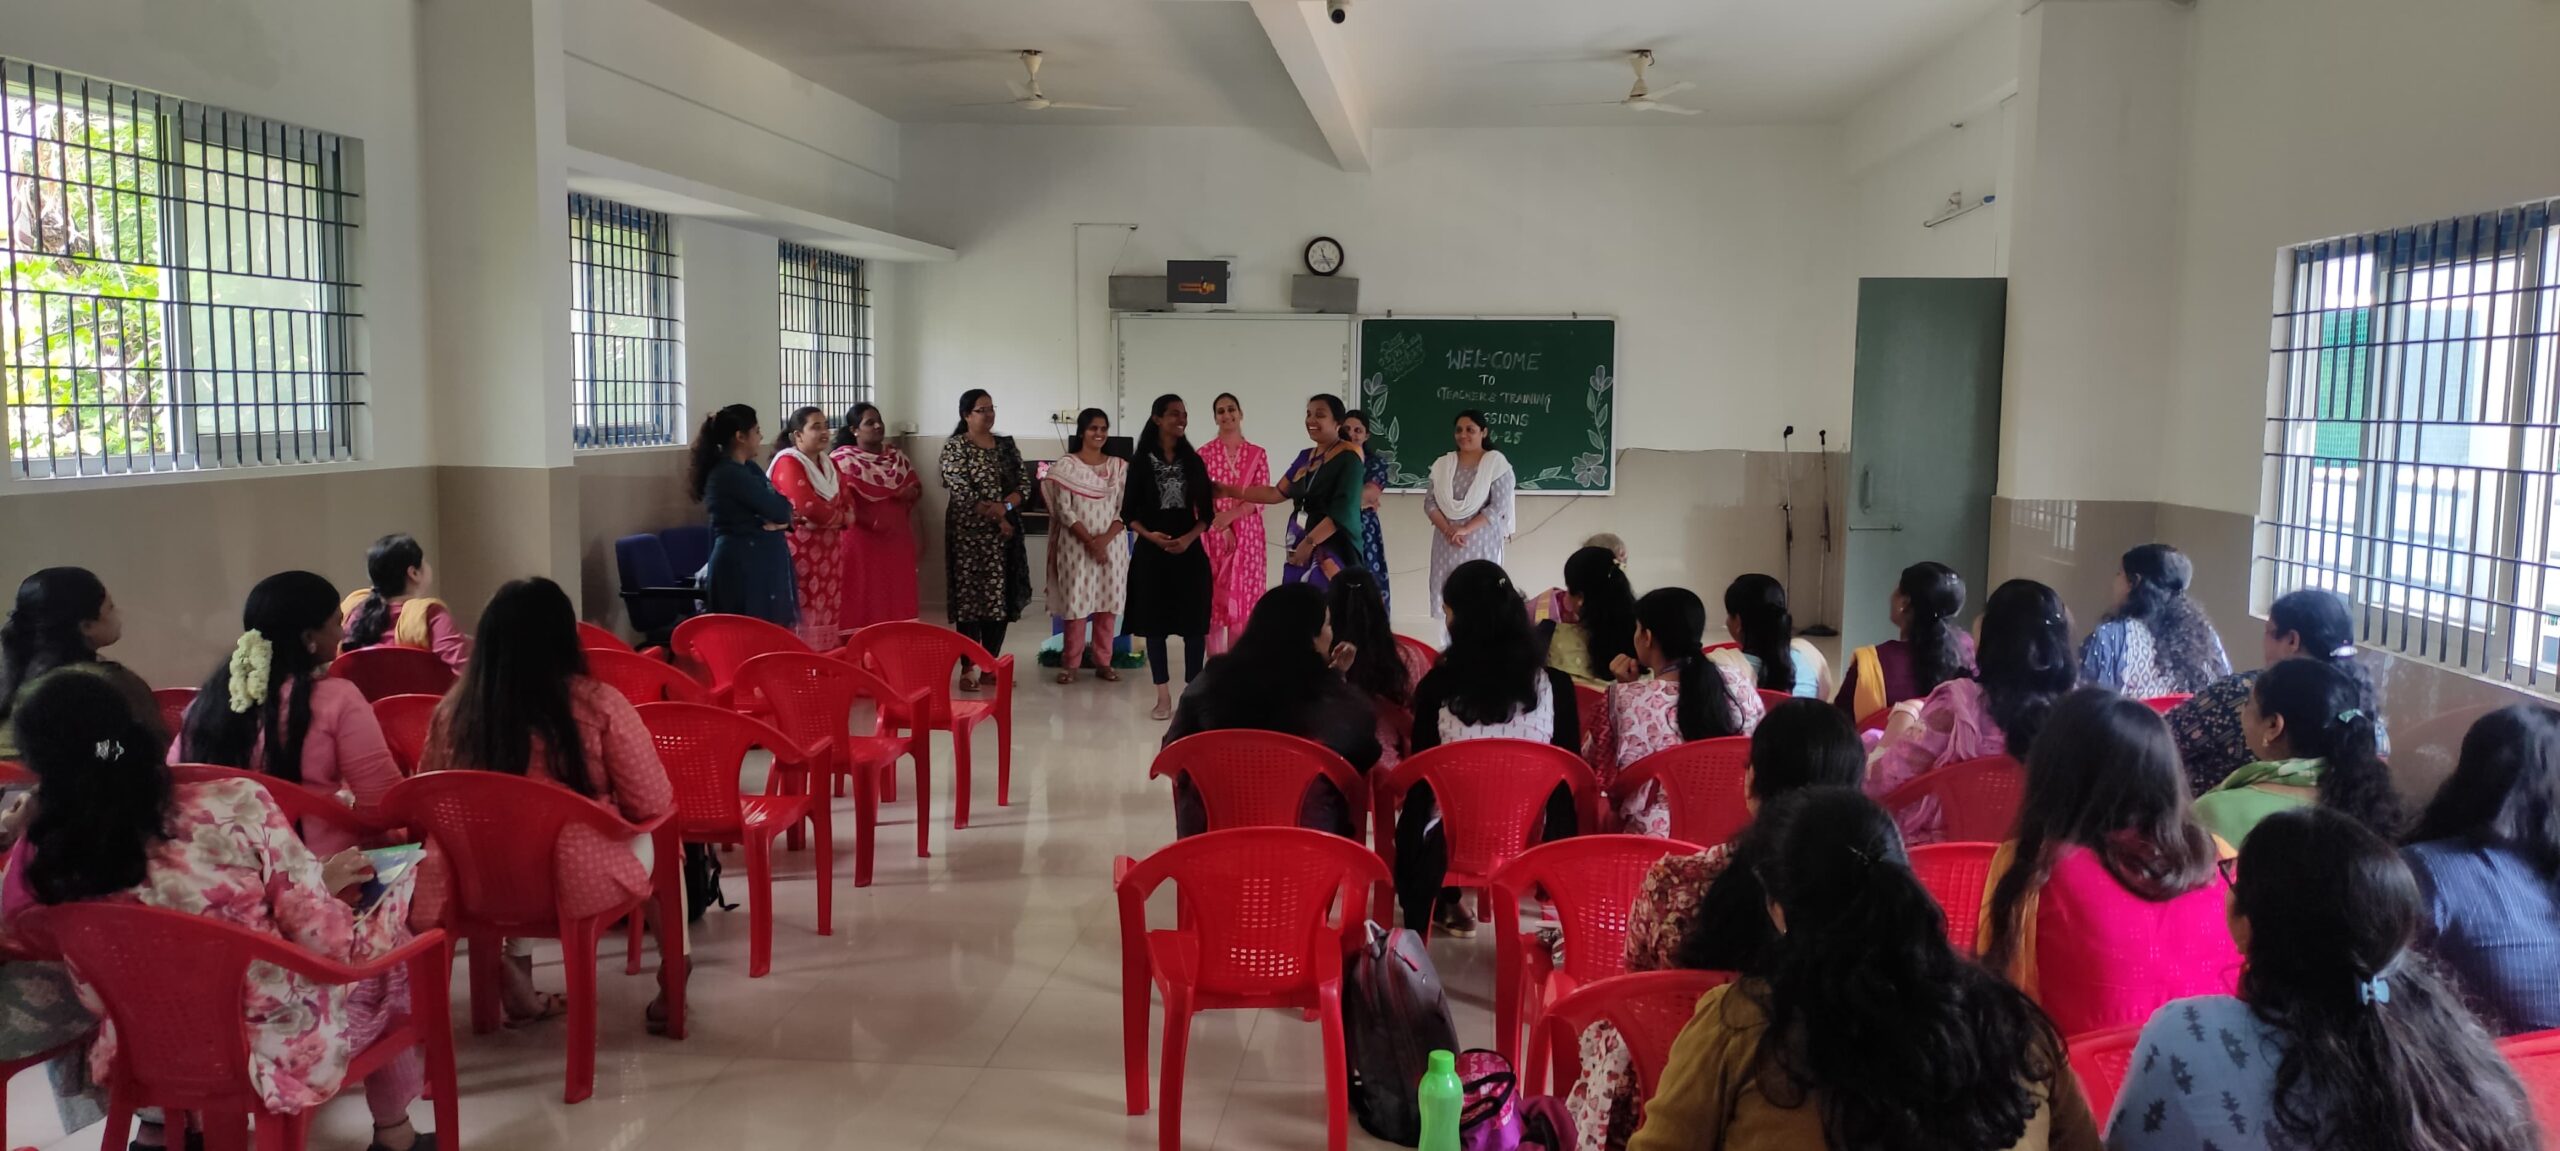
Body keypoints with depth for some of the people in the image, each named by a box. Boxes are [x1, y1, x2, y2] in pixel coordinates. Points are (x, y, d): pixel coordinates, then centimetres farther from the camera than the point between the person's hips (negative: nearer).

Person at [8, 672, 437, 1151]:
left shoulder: (40, 861, -14)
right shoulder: (234, 808, -23)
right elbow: (327, 939, -18)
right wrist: (321, 882, 4)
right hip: (275, 1045, -4)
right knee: (390, 927, 20)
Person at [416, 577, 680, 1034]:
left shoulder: (452, 709, -5)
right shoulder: (597, 704, -14)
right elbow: (655, 805, -8)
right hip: (579, 887, -3)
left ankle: (519, 988, 32)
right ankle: (671, 987, 33)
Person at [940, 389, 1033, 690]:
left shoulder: (1006, 445, 12)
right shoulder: (954, 447, -5)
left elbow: (1025, 483, 6)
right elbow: (961, 492, -14)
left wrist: (1004, 508, -13)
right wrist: (996, 517, -14)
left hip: (1004, 534, 5)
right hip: (969, 533, -5)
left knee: (1001, 597, 6)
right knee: (969, 598, -4)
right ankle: (968, 668, 1)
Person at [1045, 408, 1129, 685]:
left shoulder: (1119, 466, 8)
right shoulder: (1066, 465, -1)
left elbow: (1125, 509, 3)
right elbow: (1064, 510, -7)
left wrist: (1105, 538, -12)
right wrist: (1089, 541, -15)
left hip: (1112, 544, 3)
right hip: (1077, 545, -3)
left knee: (1108, 602, 5)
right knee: (1076, 601, -2)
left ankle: (1104, 661, 14)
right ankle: (1070, 663, 7)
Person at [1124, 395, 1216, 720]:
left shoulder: (1193, 461, 6)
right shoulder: (1142, 461, 0)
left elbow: (1207, 513, 5)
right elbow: (1129, 511, 1)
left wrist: (1189, 538, -12)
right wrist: (1150, 535, -16)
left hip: (1189, 551, 1)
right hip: (1152, 552, -1)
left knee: (1194, 622, 1)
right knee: (1156, 622, 3)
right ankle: (1163, 695, 11)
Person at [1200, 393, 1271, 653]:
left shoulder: (1257, 454, 5)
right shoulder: (1205, 454, 2)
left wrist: (1230, 515, -16)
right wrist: (1222, 528, -12)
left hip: (1247, 536, 1)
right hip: (1212, 535, -1)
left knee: (1243, 599, 2)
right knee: (1214, 601, -1)